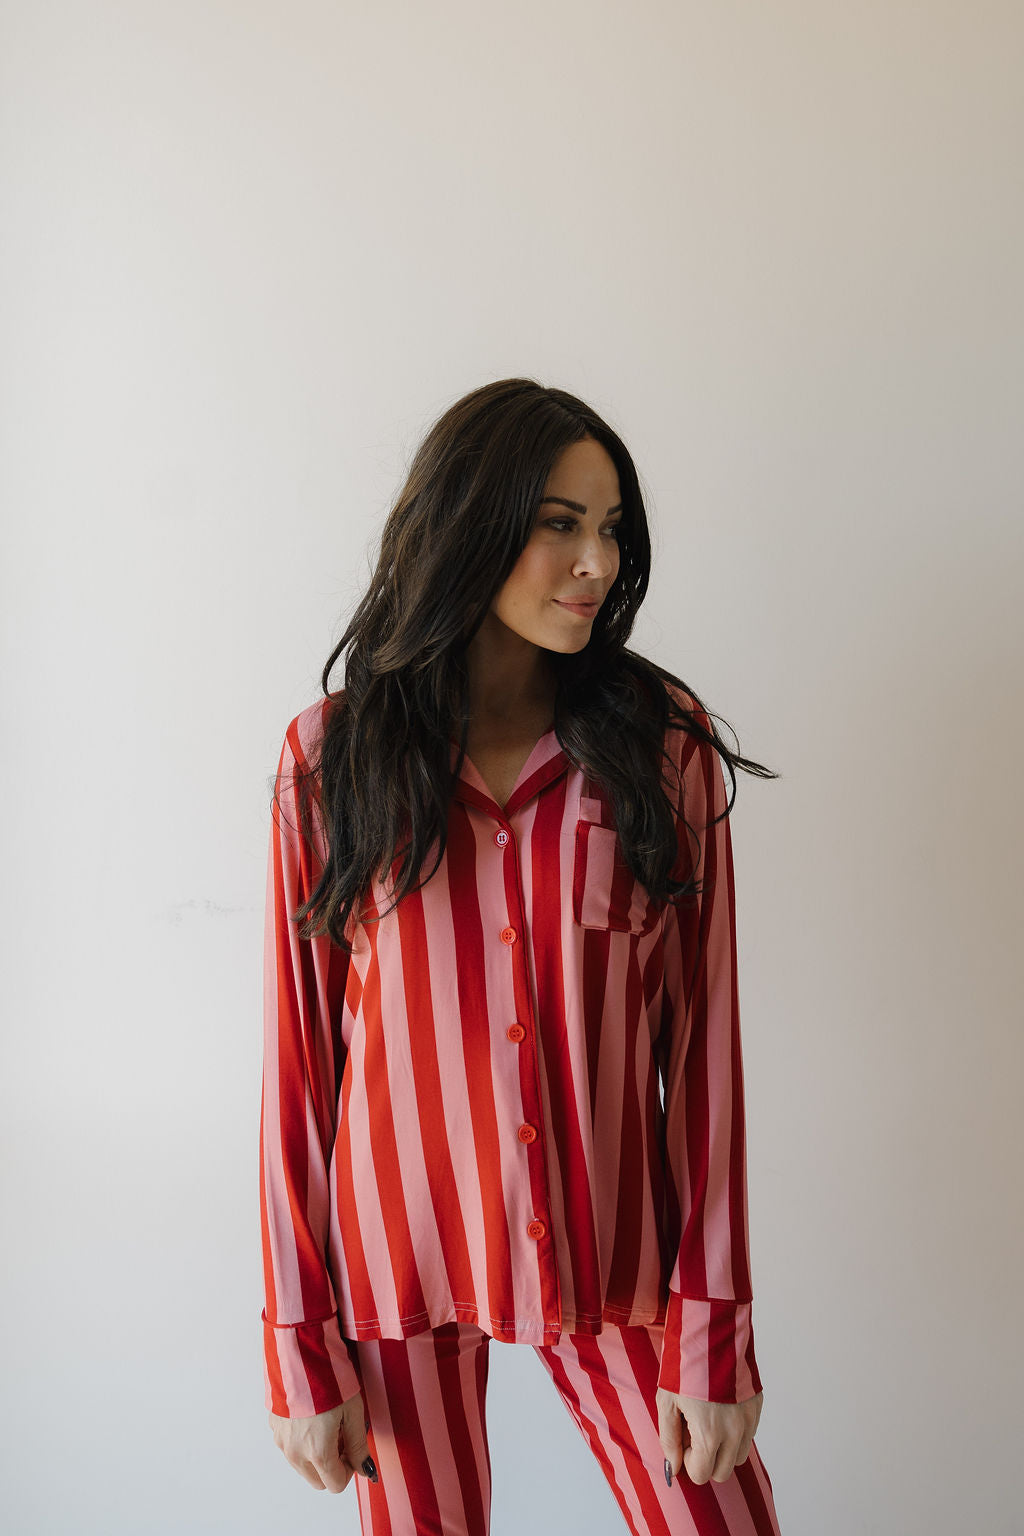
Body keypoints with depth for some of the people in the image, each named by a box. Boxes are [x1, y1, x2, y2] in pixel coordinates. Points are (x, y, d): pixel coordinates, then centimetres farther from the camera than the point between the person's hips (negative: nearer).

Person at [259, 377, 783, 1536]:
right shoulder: (333, 756, -5)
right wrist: (300, 1343, -3)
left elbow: (703, 1037, -5)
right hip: (400, 1255, 0)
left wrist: (712, 1329, -7)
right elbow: (298, 1052, -3)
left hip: (614, 1255, 1)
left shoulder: (663, 742, -4)